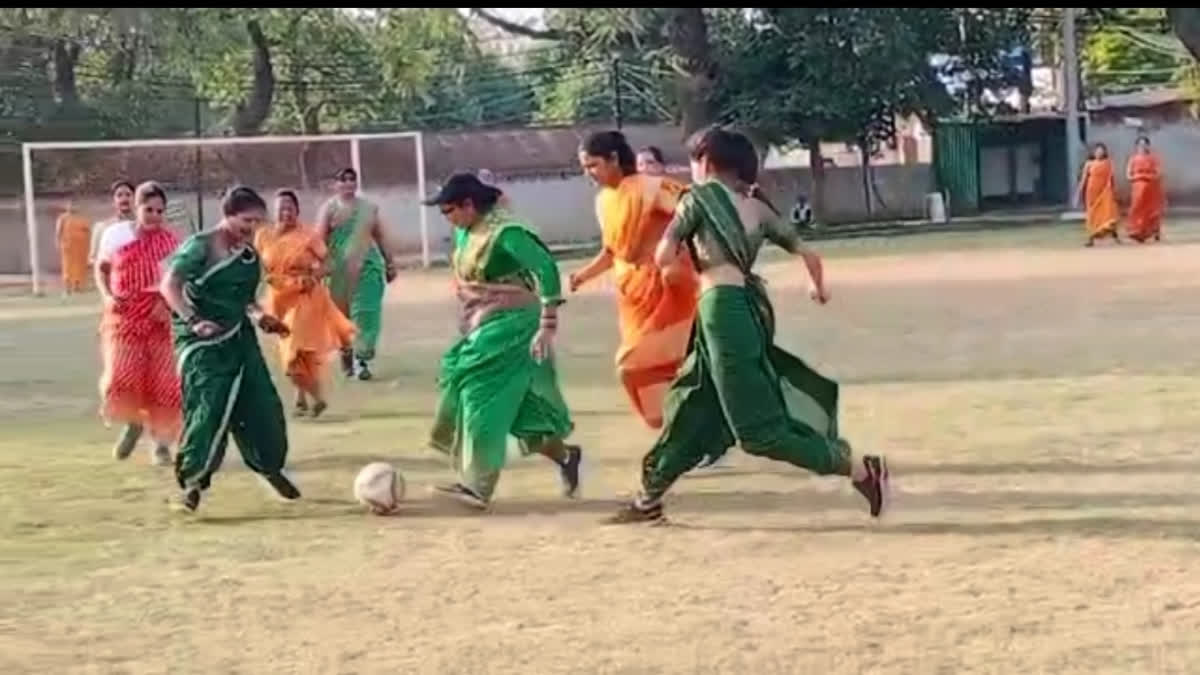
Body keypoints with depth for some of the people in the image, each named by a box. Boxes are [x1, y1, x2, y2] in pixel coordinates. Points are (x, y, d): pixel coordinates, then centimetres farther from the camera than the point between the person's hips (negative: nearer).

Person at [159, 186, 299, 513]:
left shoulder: (249, 253, 9)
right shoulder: (201, 246, -14)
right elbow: (169, 285, -22)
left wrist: (259, 316, 5)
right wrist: (192, 320, -34)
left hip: (239, 338, 7)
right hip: (203, 342, -7)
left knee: (263, 406, 8)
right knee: (208, 410, -14)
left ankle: (270, 467, 30)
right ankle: (191, 481, -5)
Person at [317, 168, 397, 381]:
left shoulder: (370, 208, 12)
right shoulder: (330, 208, 0)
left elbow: (380, 237, 17)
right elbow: (320, 239, -6)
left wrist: (390, 262, 15)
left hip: (368, 266, 2)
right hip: (341, 268, -2)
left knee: (367, 313, -8)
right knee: (342, 315, 7)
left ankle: (361, 359, -10)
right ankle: (346, 355, 25)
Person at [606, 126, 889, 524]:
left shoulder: (700, 197, 1)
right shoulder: (758, 210, 17)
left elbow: (663, 258, 0)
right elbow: (808, 256, 21)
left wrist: (683, 243, 23)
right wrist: (819, 289, 42)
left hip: (722, 308, -8)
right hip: (751, 308, 8)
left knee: (758, 428, -8)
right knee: (693, 408, 19)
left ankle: (859, 470, -12)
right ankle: (649, 498, 29)